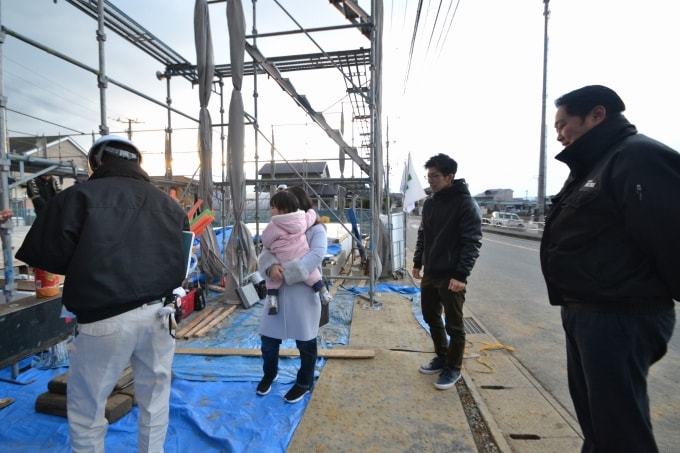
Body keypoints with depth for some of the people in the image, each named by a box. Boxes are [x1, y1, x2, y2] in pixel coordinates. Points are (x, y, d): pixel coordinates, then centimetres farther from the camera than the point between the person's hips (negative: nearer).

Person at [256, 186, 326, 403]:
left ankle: (304, 383, 35)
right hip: (277, 292, 5)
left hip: (303, 293, -4)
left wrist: (287, 273, -27)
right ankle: (269, 375, 42)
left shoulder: (316, 229, -4)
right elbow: (265, 253, 0)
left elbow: (316, 255, -21)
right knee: (268, 337, 13)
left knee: (306, 341, 11)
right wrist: (272, 267, -23)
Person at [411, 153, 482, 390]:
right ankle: (441, 357, 37)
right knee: (431, 317, 18)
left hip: (451, 277, -7)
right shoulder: (429, 203, 9)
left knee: (454, 325, 7)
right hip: (430, 274, 7)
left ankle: (453, 368, 25)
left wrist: (461, 275, -20)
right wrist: (417, 262, 11)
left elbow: (472, 242, -16)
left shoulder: (466, 204, -13)